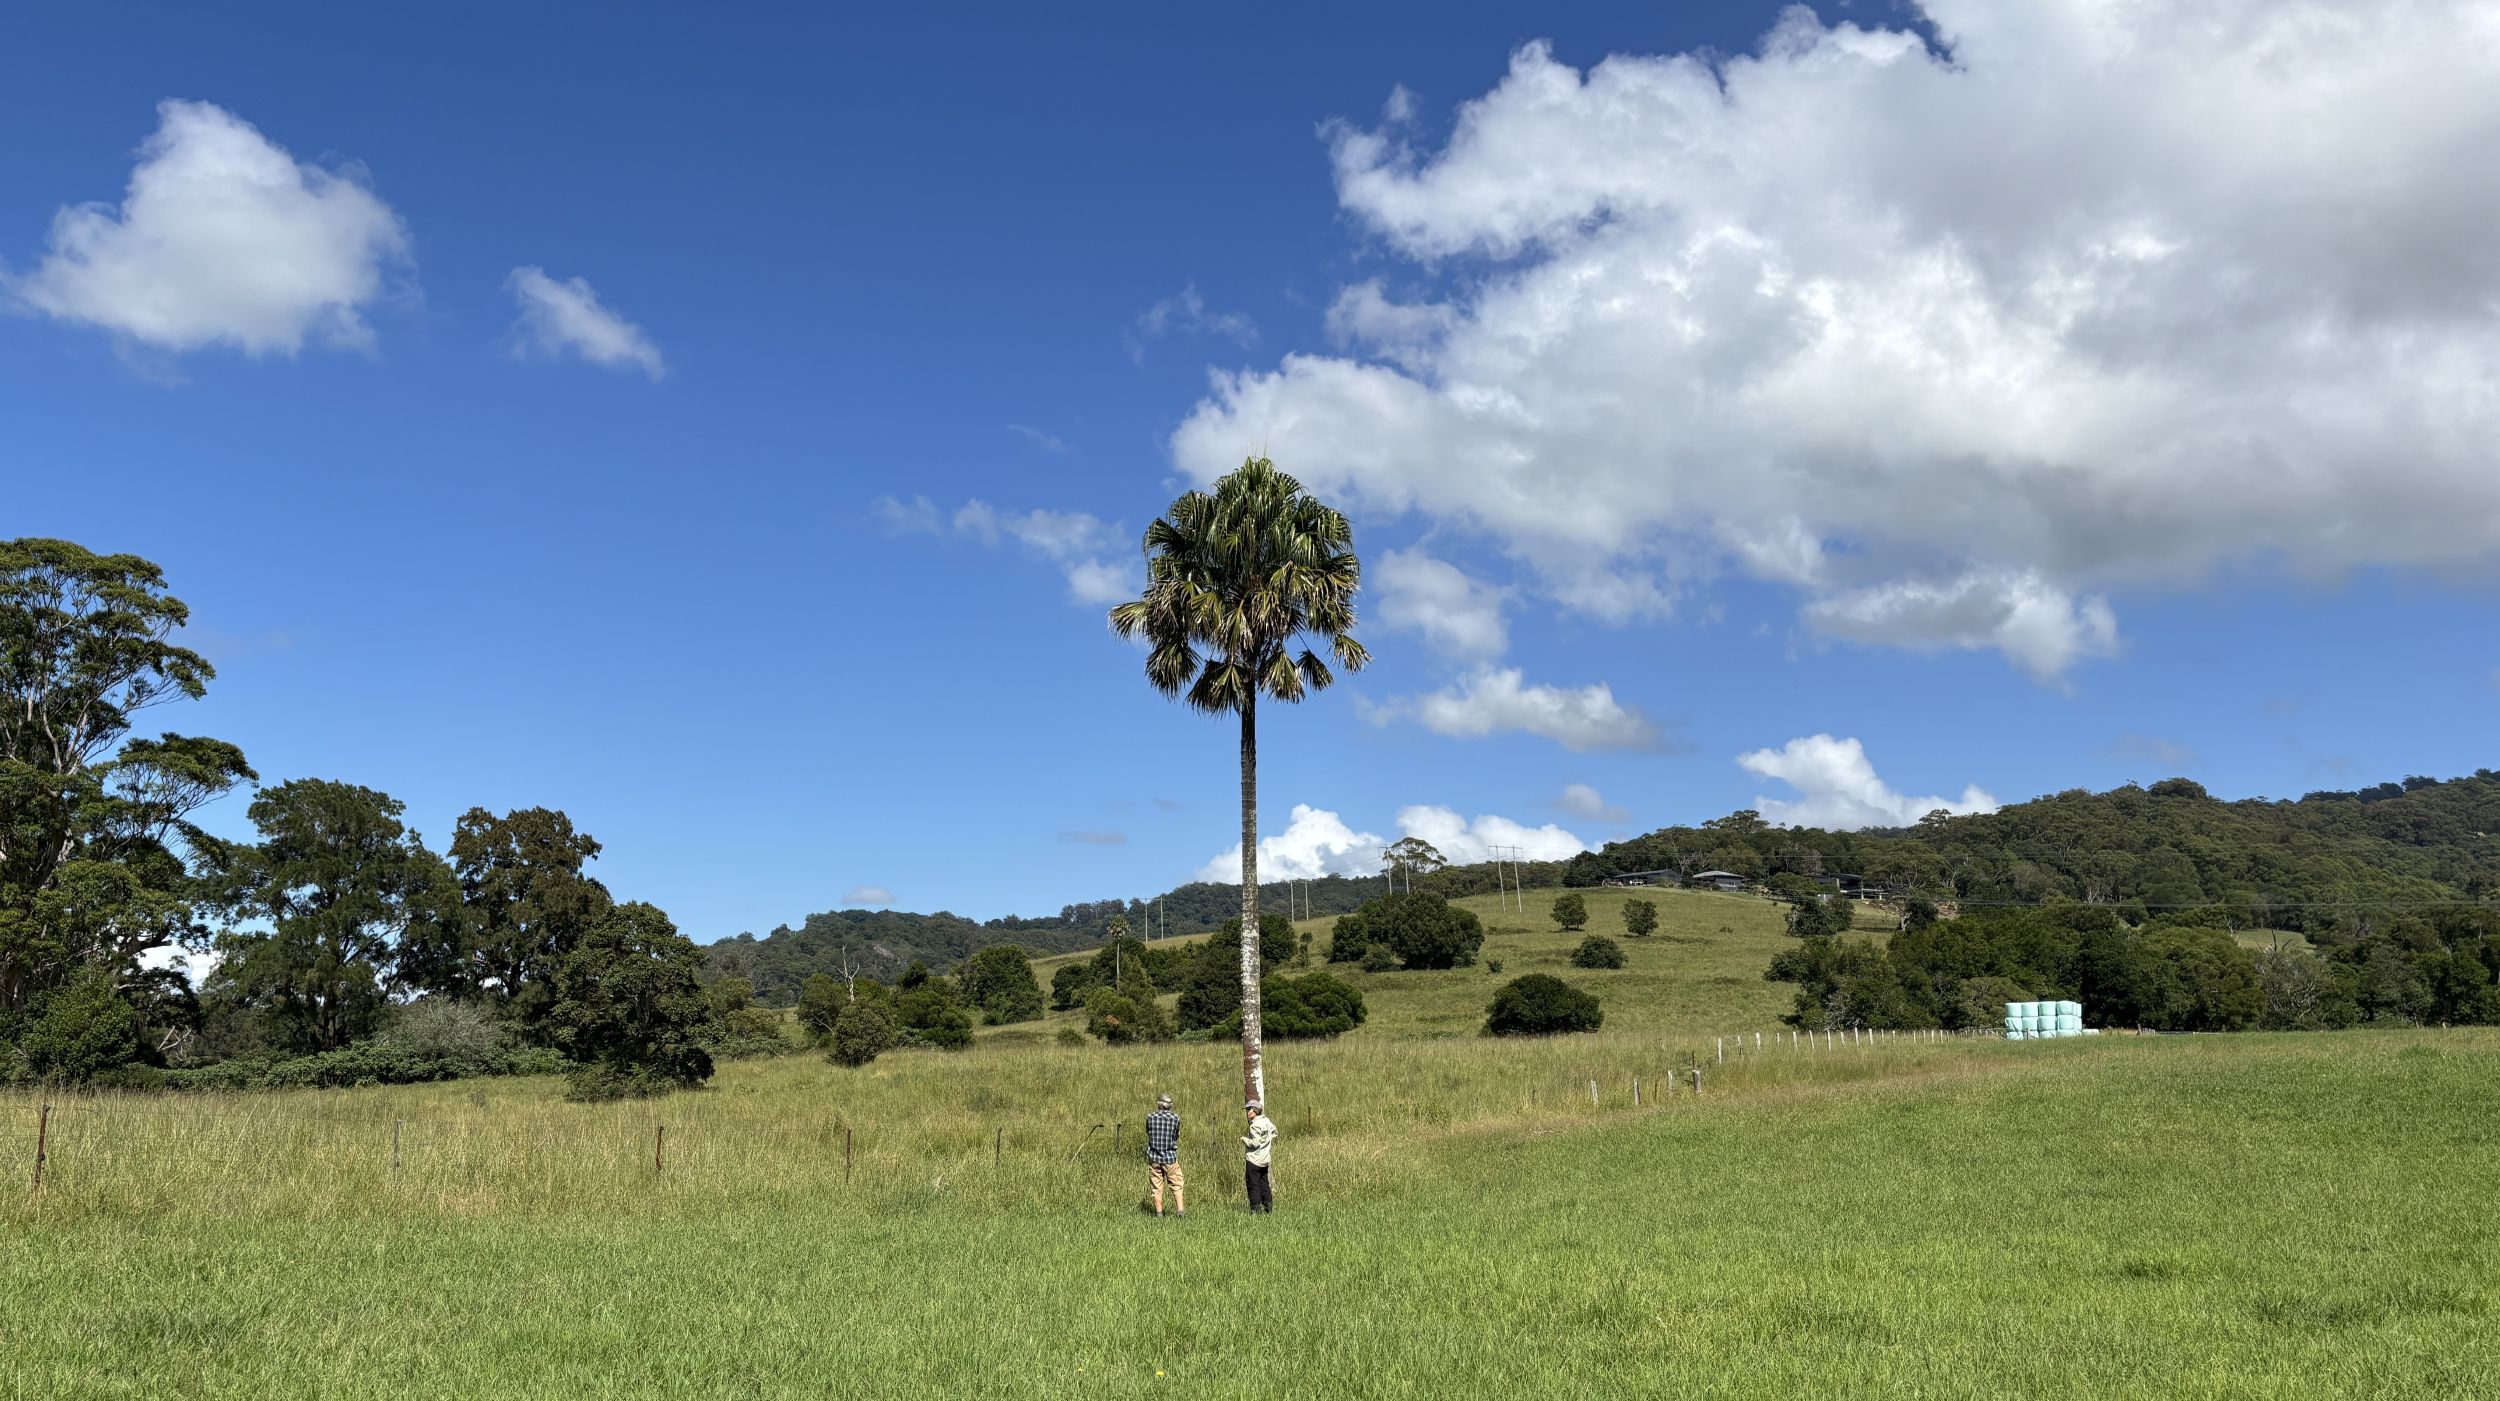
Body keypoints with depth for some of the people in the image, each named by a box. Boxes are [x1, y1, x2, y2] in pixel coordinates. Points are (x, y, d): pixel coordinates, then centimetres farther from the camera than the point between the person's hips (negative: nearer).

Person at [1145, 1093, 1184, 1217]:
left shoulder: (1150, 1117, -4)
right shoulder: (1175, 1118, -6)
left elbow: (1148, 1134, 10)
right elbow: (1176, 1138, 5)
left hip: (1154, 1157, 1)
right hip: (1170, 1157, -1)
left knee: (1156, 1187, 7)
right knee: (1176, 1185, 9)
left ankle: (1159, 1213, 9)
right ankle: (1180, 1210, 2)